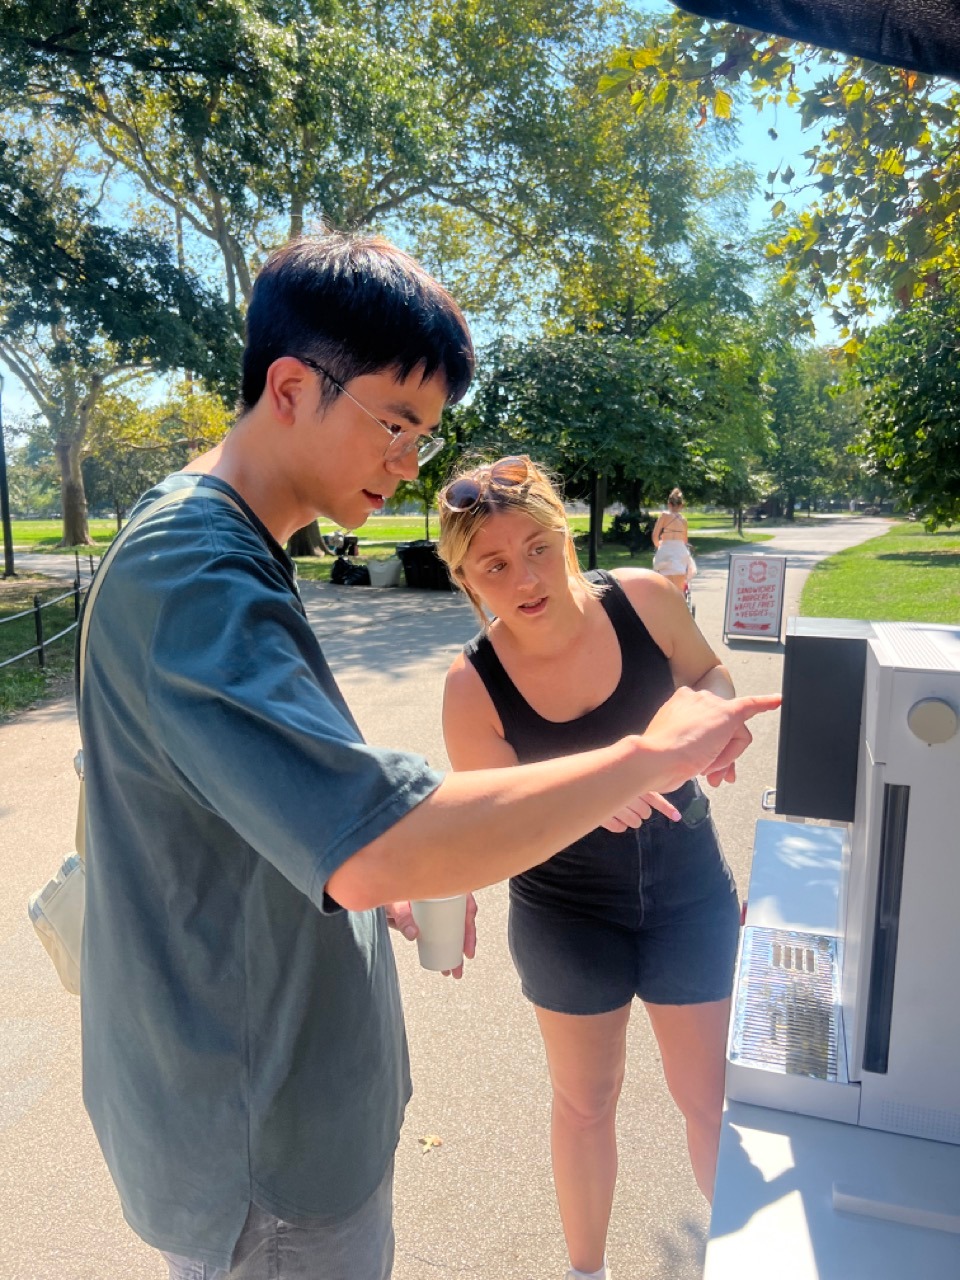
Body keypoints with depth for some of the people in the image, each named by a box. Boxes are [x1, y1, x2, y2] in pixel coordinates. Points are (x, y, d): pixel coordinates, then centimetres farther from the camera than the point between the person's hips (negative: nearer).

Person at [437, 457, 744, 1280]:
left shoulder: (645, 600, -17)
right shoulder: (474, 686, -21)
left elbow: (711, 676, 2)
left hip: (688, 891, 1)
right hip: (568, 916, -1)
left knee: (708, 1096, 16)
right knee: (585, 1103, 20)